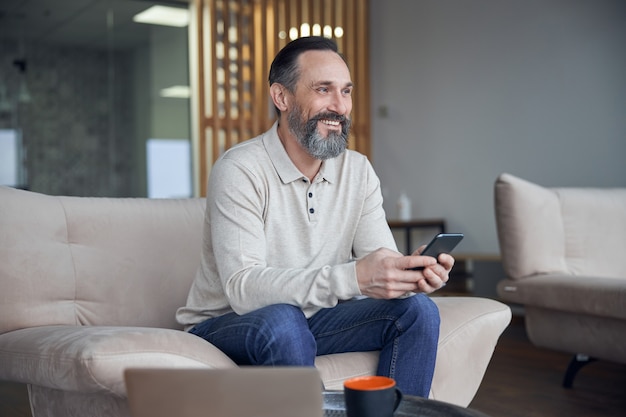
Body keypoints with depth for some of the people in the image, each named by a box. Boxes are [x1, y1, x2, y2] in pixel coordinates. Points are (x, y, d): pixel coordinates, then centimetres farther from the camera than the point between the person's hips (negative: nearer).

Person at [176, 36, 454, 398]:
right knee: (282, 320, -37)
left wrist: (413, 273, -32)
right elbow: (242, 288, -30)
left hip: (314, 319, 5)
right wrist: (353, 278, -42)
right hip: (227, 324, -5)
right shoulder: (240, 171, -20)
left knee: (418, 310, -14)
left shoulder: (358, 171, -1)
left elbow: (382, 260, -6)